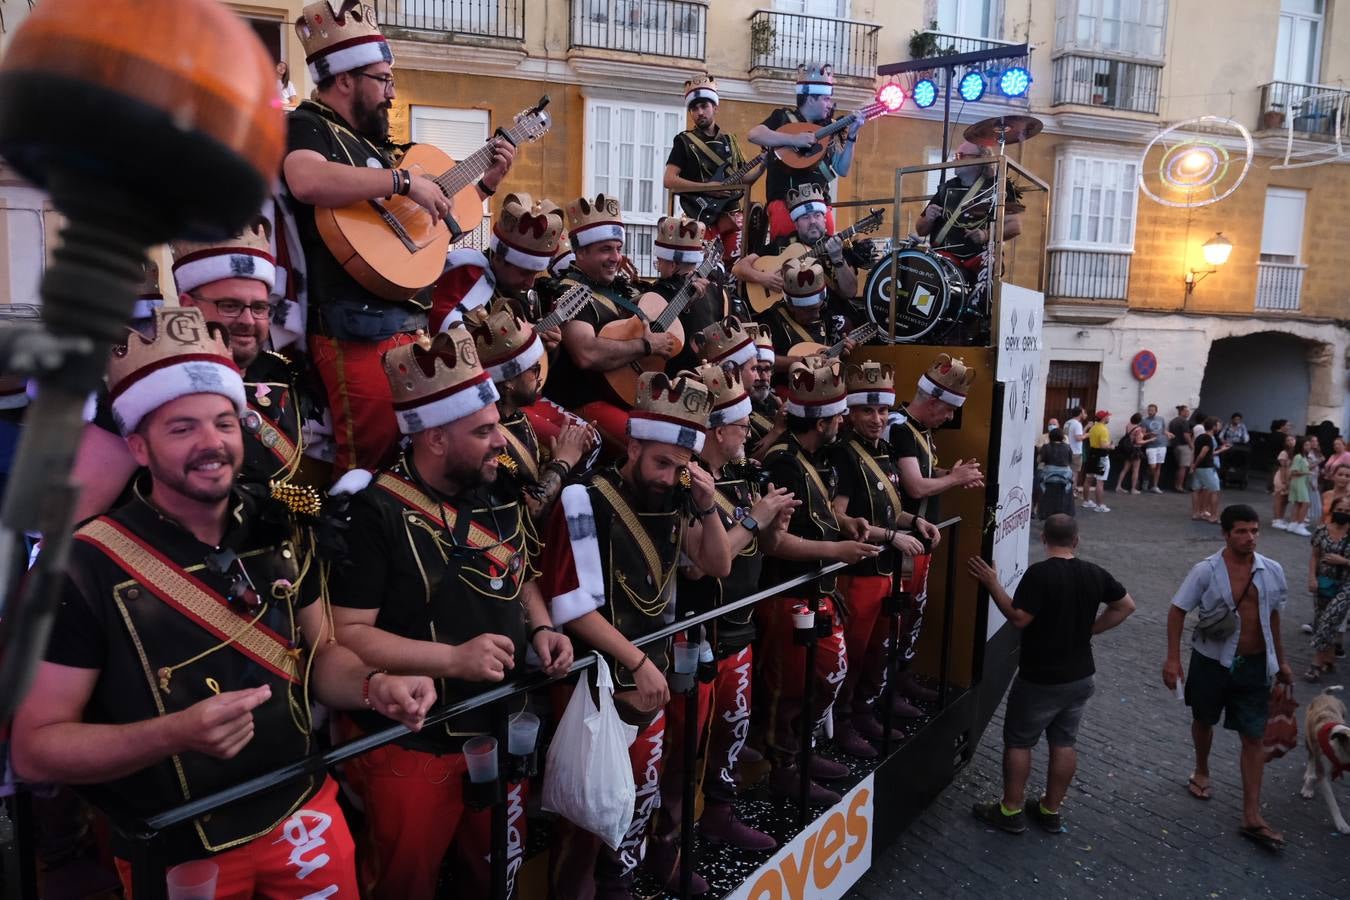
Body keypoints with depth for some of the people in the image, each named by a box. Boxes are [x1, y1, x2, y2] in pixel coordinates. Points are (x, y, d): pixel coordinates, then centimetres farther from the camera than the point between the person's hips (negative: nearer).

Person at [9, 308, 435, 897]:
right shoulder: (84, 565, -18)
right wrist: (177, 733, -32)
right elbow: (34, 748, -15)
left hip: (305, 815, 4)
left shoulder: (283, 530, -5)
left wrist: (375, 685, -16)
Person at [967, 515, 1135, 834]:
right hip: (1079, 676, 6)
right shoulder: (1095, 573, -1)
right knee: (1064, 742, 16)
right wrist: (1089, 629, 12)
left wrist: (992, 584, -17)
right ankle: (1051, 811, 28)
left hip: (1039, 679, -6)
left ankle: (1011, 811, 17)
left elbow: (1019, 618, -23)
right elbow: (1126, 606, 11)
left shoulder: (1039, 573, -22)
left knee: (1018, 741, 8)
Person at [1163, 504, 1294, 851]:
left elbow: (1272, 616, 9)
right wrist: (1173, 659, -14)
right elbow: (1178, 611, -9)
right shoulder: (1206, 571, -15)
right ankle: (1201, 771, 47)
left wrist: (1280, 661, 15)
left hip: (1254, 665, 2)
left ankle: (1252, 817, 7)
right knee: (1204, 721, 19)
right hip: (1211, 661, -2)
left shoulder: (1272, 571, -5)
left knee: (1253, 737, 1)